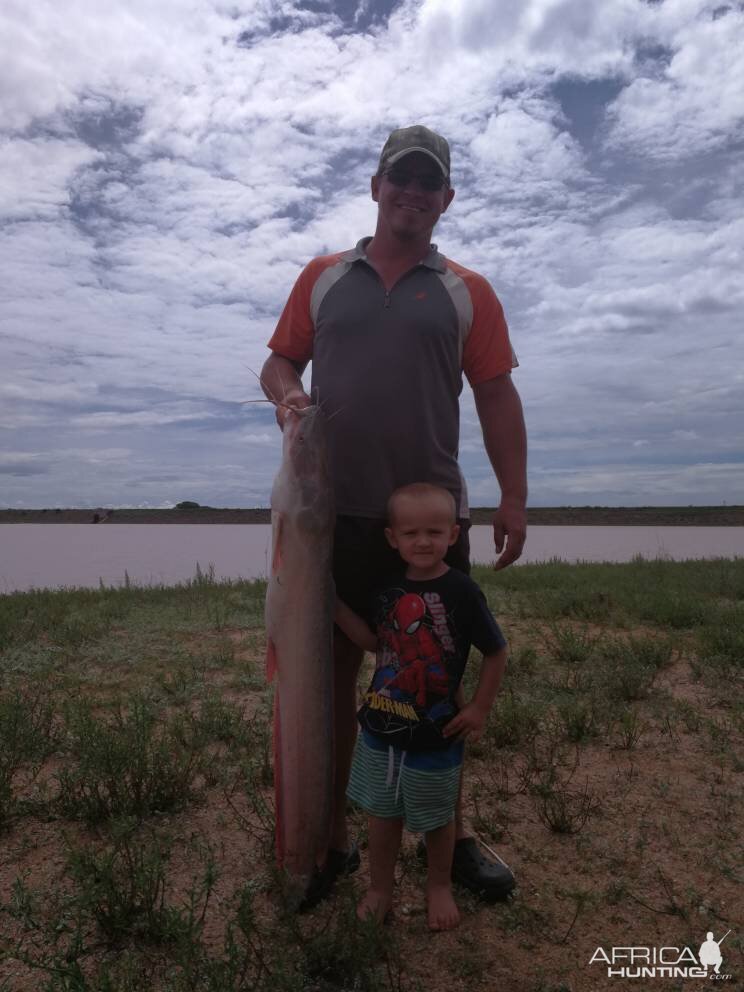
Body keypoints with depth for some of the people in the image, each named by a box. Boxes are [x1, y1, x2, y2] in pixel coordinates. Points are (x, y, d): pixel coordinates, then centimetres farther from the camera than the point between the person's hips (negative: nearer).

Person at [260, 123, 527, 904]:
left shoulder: (467, 292, 9)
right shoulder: (322, 277, 12)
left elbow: (497, 397, 5)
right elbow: (279, 362, 14)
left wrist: (513, 498, -3)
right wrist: (286, 391, -10)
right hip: (335, 512, 1)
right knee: (333, 669, 7)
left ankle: (450, 835, 29)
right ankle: (333, 837, 25)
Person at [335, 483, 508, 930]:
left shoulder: (461, 592, -18)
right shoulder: (390, 589, -3)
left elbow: (497, 652, -8)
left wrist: (479, 709, -9)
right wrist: (333, 602, 1)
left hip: (435, 734, -4)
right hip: (381, 727, 4)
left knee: (438, 818, 18)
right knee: (382, 814, 19)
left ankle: (440, 887, 43)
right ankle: (380, 888, 41)